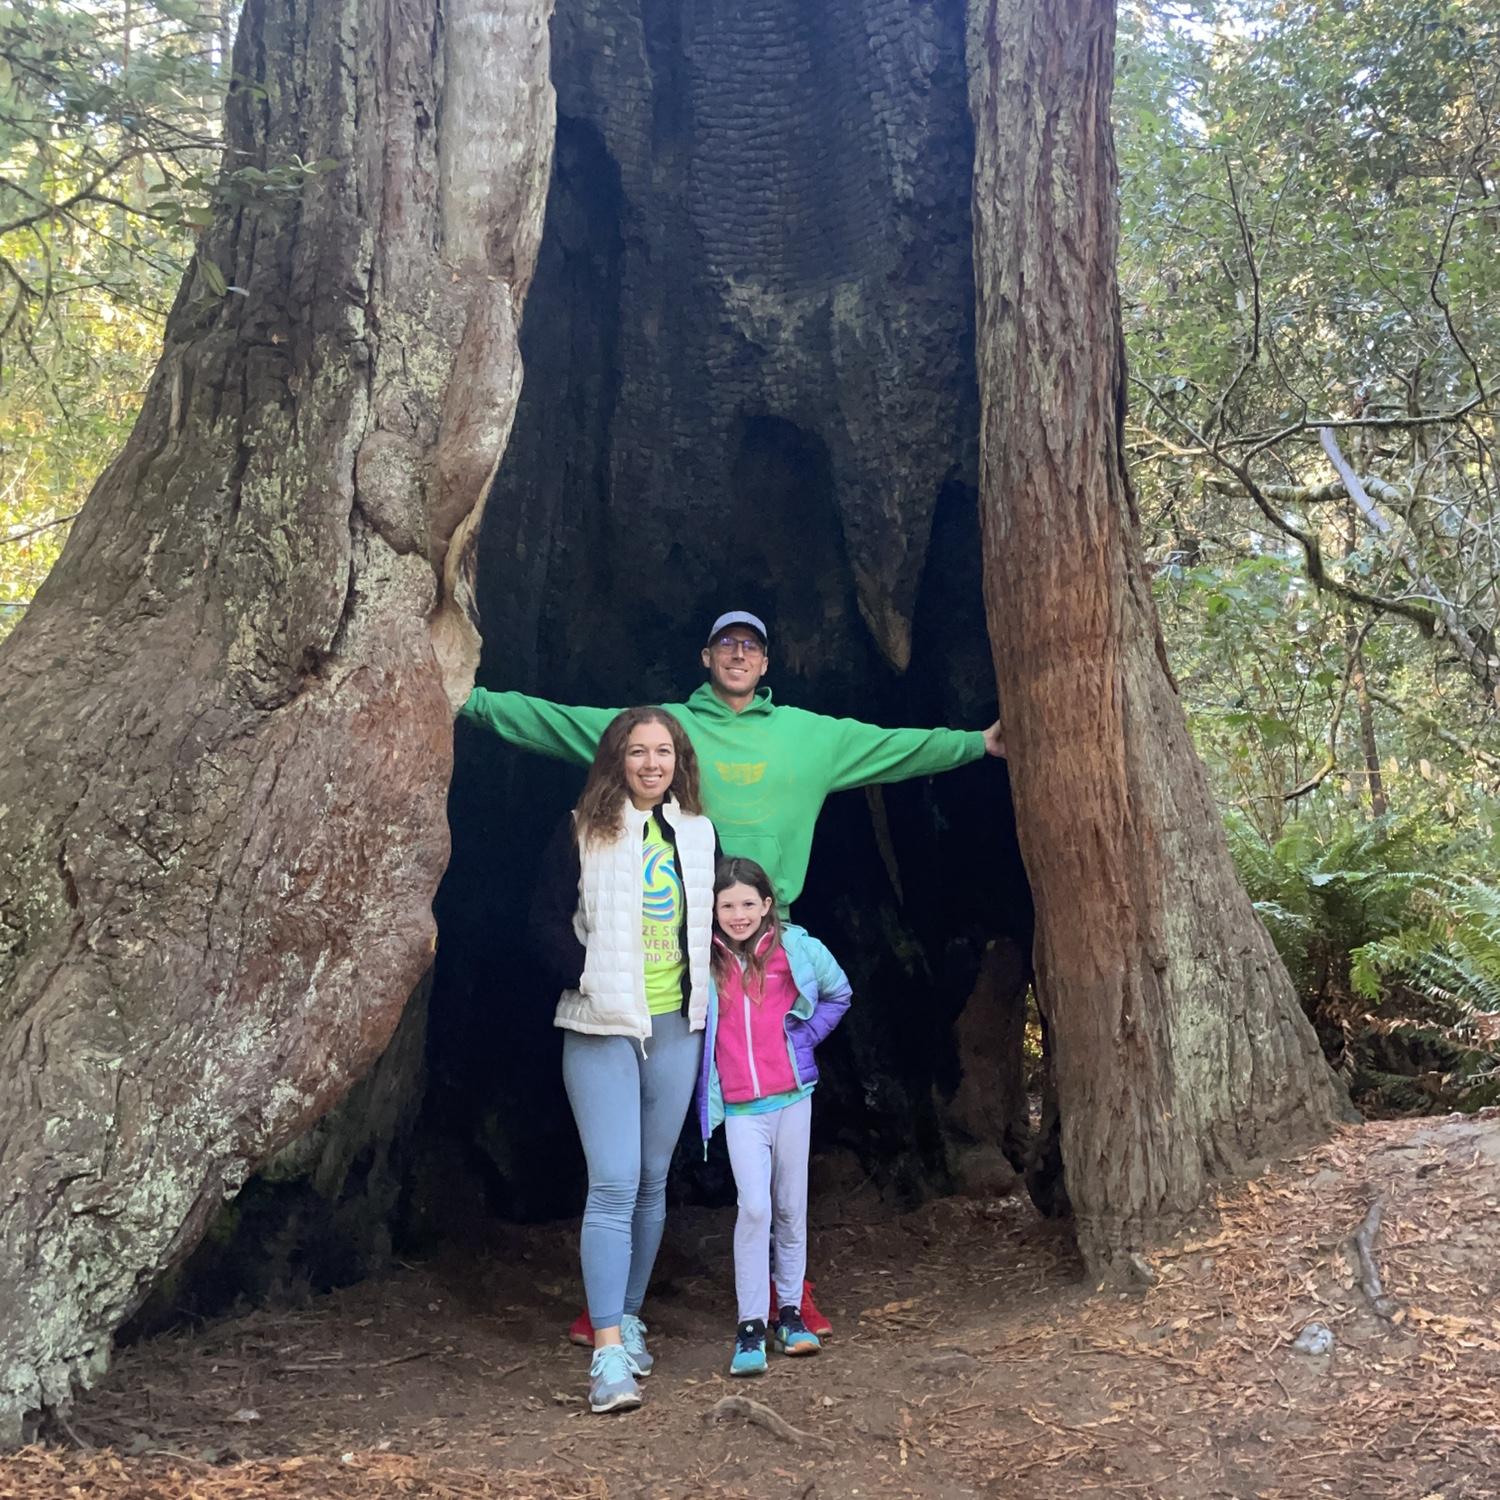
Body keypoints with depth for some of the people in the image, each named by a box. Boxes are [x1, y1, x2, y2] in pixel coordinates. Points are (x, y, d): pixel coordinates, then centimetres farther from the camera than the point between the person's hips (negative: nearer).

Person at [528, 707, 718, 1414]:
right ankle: (608, 1351, -9)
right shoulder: (582, 831, -3)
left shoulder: (699, 834, 9)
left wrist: (703, 985, 9)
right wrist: (588, 978, -12)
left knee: (652, 1182, 12)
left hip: (676, 1027, 4)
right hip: (602, 1028, -4)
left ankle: (629, 1317, 27)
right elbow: (546, 919, -4)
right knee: (613, 1183, -11)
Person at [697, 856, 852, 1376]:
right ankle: (750, 1326, -3)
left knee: (791, 1207, 9)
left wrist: (806, 1035, 5)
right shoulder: (705, 961, -2)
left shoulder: (795, 949, -2)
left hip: (792, 1095, 1)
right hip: (739, 1107, -1)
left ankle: (790, 1310, 24)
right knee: (754, 1207, -12)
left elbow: (838, 993, 15)